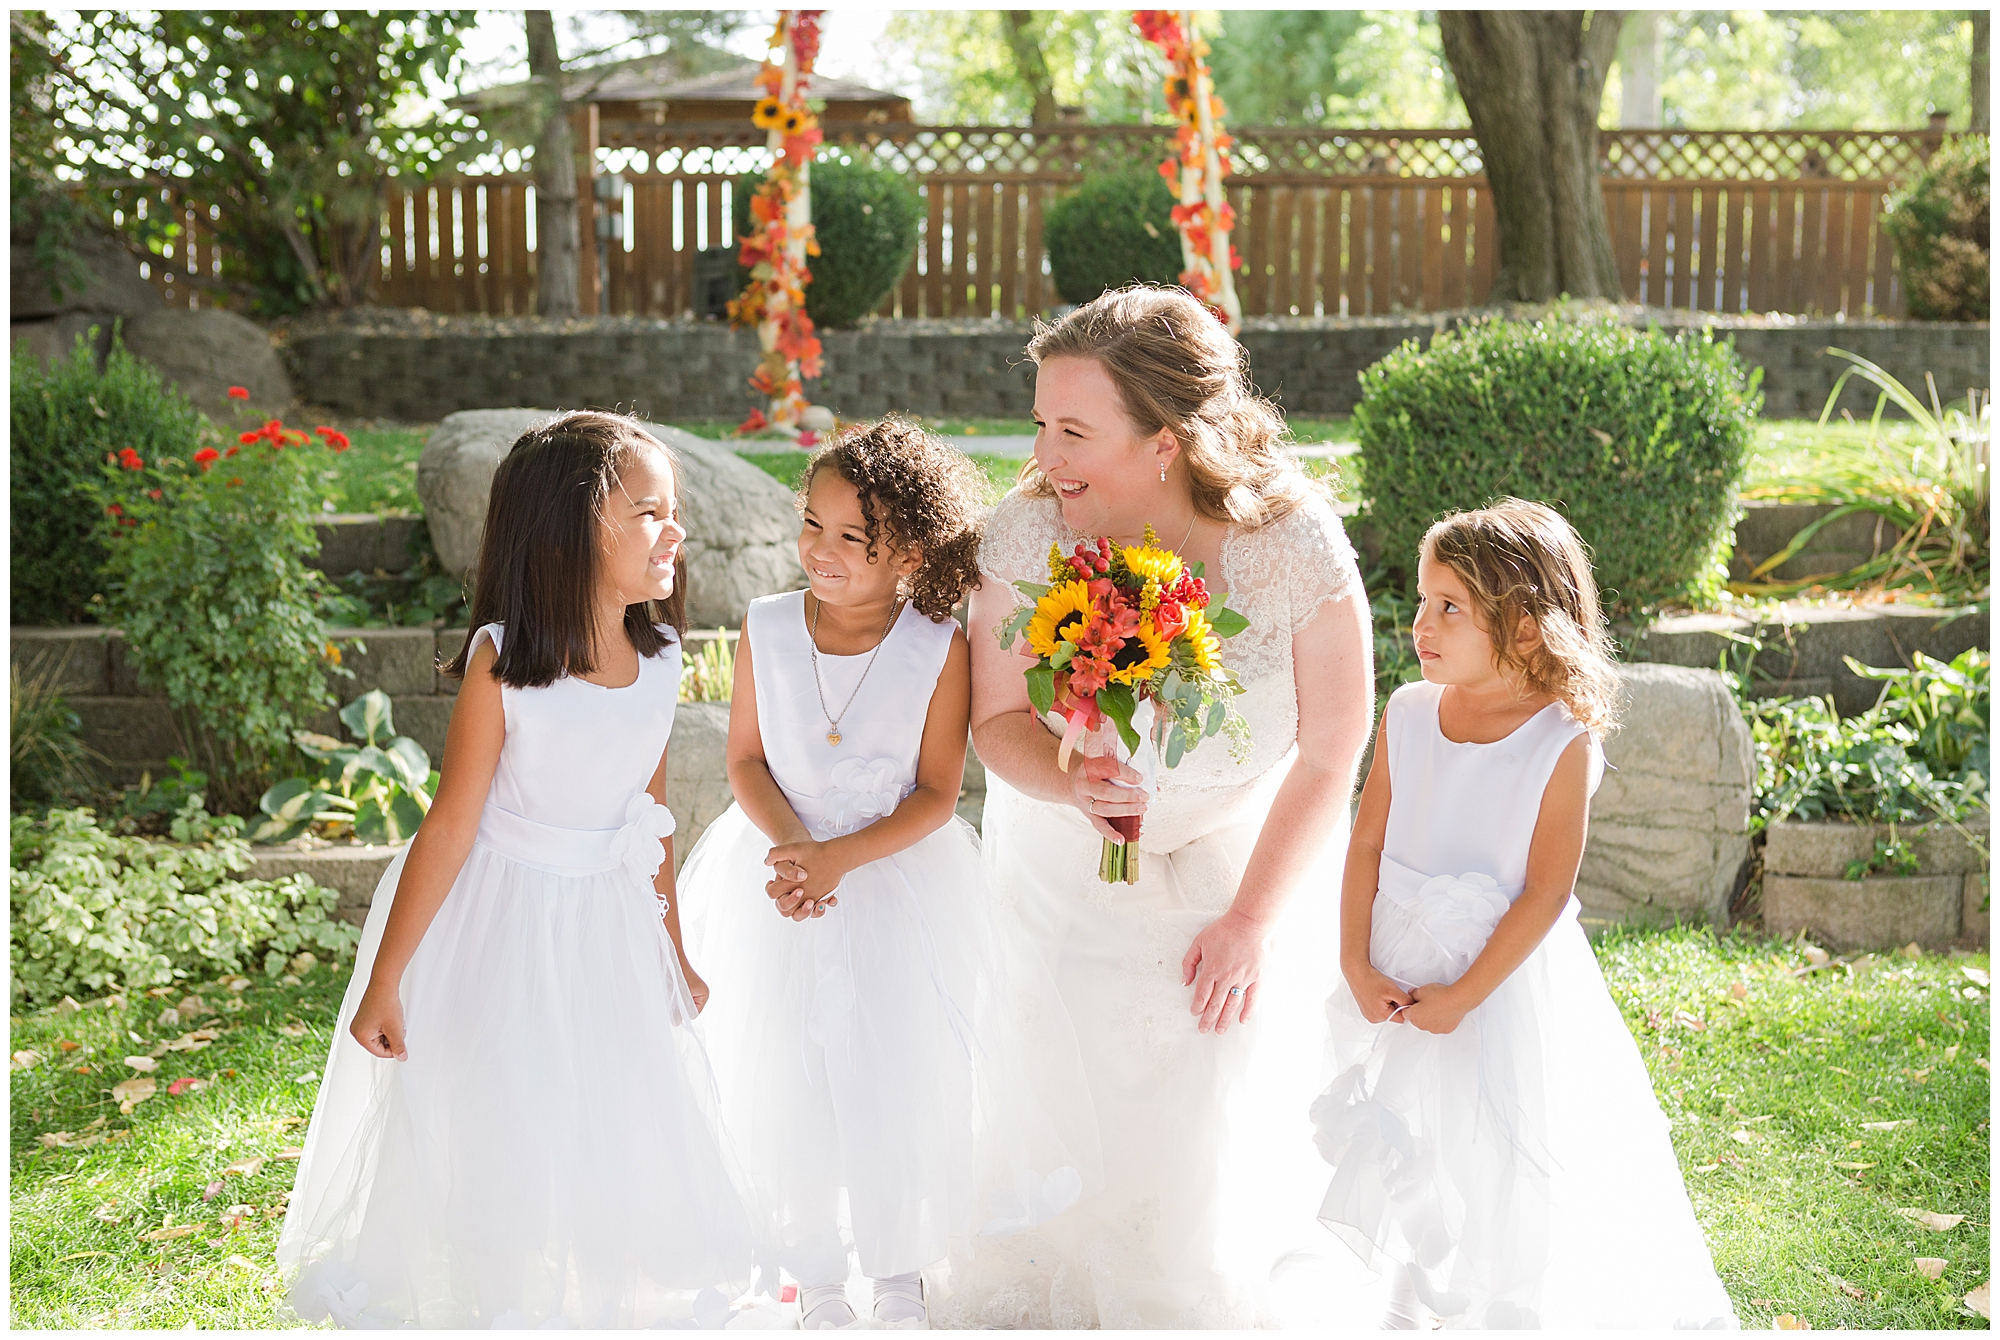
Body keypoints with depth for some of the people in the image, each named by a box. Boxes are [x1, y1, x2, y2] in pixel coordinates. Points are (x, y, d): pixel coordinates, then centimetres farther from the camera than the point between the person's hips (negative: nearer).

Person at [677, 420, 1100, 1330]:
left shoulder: (938, 647, -14)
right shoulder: (766, 629, -9)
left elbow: (937, 793, -11)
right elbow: (746, 760, -1)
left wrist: (839, 858, -22)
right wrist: (789, 845, -19)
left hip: (901, 876, -2)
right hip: (782, 867, 2)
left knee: (902, 1082, 7)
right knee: (788, 1084, 10)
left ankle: (898, 1276, 30)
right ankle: (816, 1279, 31)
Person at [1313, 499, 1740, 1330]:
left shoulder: (1563, 743, -16)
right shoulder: (1408, 715, -3)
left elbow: (1546, 894, -16)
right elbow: (1367, 845, -1)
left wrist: (1463, 996, -16)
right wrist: (1358, 968, -7)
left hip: (1506, 981, -4)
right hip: (1400, 974, 4)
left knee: (1507, 1166, 8)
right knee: (1387, 1146, 13)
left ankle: (1516, 1312, 31)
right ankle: (1395, 1309, 32)